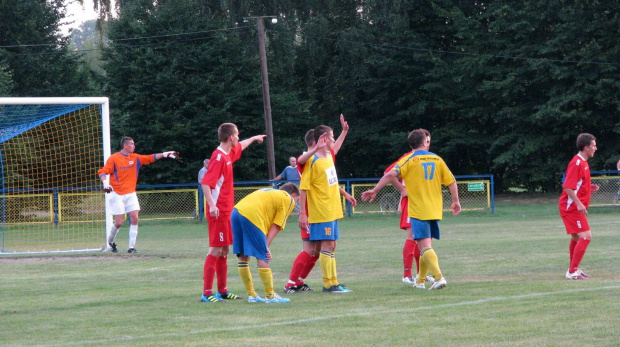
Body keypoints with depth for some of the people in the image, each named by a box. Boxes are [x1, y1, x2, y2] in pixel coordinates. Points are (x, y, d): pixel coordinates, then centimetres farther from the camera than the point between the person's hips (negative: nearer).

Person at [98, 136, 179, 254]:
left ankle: (131, 247, -3)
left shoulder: (135, 158, 7)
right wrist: (105, 183, -26)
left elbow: (150, 158, 7)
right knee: (119, 222, -6)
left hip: (131, 194, 5)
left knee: (134, 218, -9)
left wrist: (165, 154, -3)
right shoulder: (114, 158, -8)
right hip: (117, 195, -5)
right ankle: (110, 242, 21)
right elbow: (102, 172, -9)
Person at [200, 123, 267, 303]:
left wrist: (254, 138, 54)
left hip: (225, 211, 10)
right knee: (216, 250, -10)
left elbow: (240, 146, 38)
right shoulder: (219, 157, -16)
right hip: (218, 211, -10)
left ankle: (222, 291, 18)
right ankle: (207, 293, -10)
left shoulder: (229, 154, 12)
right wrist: (212, 205, -35)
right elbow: (205, 183, -25)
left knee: (224, 250, 12)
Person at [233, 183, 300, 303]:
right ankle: (270, 296, 4)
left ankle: (251, 295, 22)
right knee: (262, 257, -1)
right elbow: (276, 226, 5)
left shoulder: (269, 192, 35)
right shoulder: (289, 200, 15)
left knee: (242, 256, 14)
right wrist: (266, 246, 3)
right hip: (252, 215, -8)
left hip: (236, 211, 8)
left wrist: (264, 246, 15)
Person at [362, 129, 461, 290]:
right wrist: (456, 201, 19)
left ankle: (439, 277, -26)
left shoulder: (409, 160, -3)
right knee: (425, 246, 16)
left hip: (418, 210, -5)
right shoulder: (437, 159, 8)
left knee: (424, 246, -10)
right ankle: (420, 281, 22)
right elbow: (451, 181, 8)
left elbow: (391, 174, -16)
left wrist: (374, 190, -11)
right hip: (435, 210, 5)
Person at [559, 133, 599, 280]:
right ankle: (573, 271, -15)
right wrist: (579, 203, -28)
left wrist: (589, 188, 8)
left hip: (576, 207, 11)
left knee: (576, 238, 19)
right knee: (586, 236, -16)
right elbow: (567, 187, -24)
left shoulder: (583, 163, 13)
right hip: (572, 207, -11)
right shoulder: (577, 163, -18)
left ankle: (573, 269, 29)